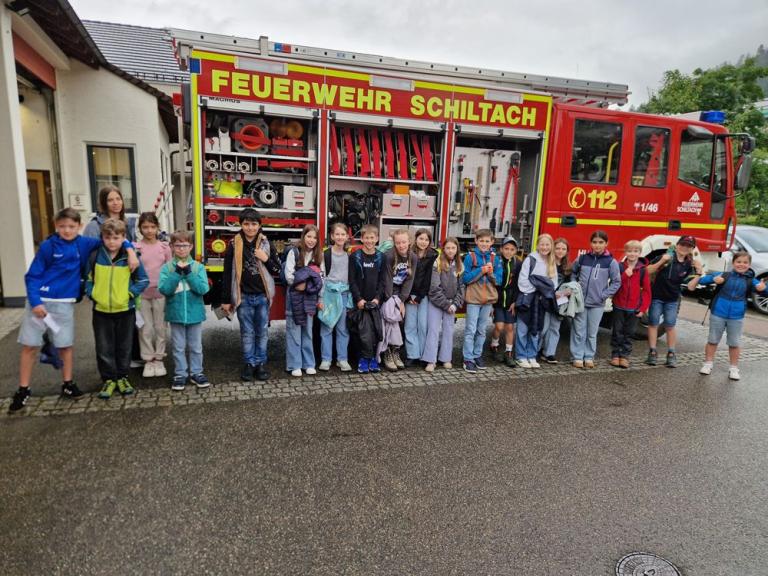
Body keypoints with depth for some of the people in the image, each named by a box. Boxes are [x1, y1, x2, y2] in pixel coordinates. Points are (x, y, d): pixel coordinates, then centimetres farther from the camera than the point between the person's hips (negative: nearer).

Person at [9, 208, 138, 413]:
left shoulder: (84, 244, 0)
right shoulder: (47, 246, -6)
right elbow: (32, 276, -4)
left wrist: (130, 250, -9)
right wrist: (35, 302, -14)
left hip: (65, 304, 2)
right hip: (40, 301, -2)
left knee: (65, 345, 10)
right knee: (29, 346, 5)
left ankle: (68, 384, 25)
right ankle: (23, 390, 17)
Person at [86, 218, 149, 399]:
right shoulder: (95, 256, -3)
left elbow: (143, 281, -1)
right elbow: (87, 279, 9)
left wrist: (130, 293, -11)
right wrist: (92, 294, -5)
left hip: (125, 310, -1)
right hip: (101, 311, 1)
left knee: (124, 347, 11)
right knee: (104, 348, 7)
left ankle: (122, 377, 26)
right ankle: (108, 379, 20)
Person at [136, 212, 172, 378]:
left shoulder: (165, 248, 2)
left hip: (161, 293, 1)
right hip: (142, 294, -1)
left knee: (160, 327, 8)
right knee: (145, 329, 6)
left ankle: (158, 359, 20)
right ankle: (148, 360, 17)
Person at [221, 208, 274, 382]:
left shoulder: (266, 243, 1)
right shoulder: (234, 245, -3)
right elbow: (227, 273, 0)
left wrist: (266, 259, -14)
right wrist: (226, 299, -1)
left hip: (262, 295, 1)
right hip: (243, 296, -1)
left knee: (262, 332, 9)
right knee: (247, 332, 8)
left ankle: (261, 363, 21)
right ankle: (249, 364, 20)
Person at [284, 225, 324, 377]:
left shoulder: (318, 255, 9)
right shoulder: (294, 252, -5)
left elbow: (320, 277, 9)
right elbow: (289, 275, -10)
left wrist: (320, 298, 2)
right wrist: (300, 285, -13)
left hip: (310, 297, 4)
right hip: (295, 296, -4)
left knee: (308, 330, 10)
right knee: (294, 330, 0)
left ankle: (309, 363, 17)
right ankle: (295, 365, 5)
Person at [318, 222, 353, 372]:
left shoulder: (349, 256, 8)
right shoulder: (326, 254, -2)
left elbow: (352, 277, 11)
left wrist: (352, 297, 7)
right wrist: (321, 297, -8)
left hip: (344, 293, 3)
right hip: (329, 292, -3)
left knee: (343, 328, 6)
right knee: (327, 327, 2)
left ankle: (342, 359, 14)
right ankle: (326, 359, 11)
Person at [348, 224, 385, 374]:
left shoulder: (380, 257, 7)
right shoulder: (355, 257, -1)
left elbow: (382, 280, 6)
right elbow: (352, 280, -4)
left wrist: (378, 298, -6)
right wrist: (359, 299, -12)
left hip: (375, 301, 3)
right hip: (360, 301, -3)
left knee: (376, 331, 1)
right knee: (365, 332, -9)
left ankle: (371, 358, 17)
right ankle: (366, 358, 7)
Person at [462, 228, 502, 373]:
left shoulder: (495, 258, 4)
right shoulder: (470, 256, -6)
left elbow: (499, 280, 5)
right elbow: (466, 278, -10)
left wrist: (491, 273, -14)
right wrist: (481, 270, -18)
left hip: (488, 299, 4)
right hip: (473, 298, -4)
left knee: (482, 330, 13)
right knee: (471, 330, -2)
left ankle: (477, 355, 25)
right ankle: (468, 359, 4)